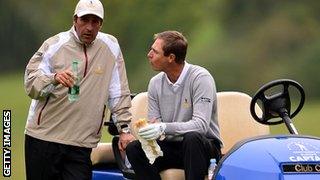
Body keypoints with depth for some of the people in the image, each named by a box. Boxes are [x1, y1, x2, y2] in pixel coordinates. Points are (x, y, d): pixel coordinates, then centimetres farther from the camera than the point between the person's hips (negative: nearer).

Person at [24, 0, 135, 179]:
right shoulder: (54, 45, 2)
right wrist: (54, 78, -23)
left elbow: (119, 94, 10)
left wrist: (124, 128, 5)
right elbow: (31, 85, -4)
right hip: (43, 138, -1)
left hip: (82, 144, 1)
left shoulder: (110, 47, 6)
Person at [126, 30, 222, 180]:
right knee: (133, 148, -18)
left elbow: (201, 125, -24)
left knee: (192, 137, -37)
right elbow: (154, 125, 5)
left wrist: (164, 128, -36)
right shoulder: (155, 83, 6)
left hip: (204, 146, -5)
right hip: (170, 147, 5)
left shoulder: (200, 78, -14)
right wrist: (148, 132, -22)